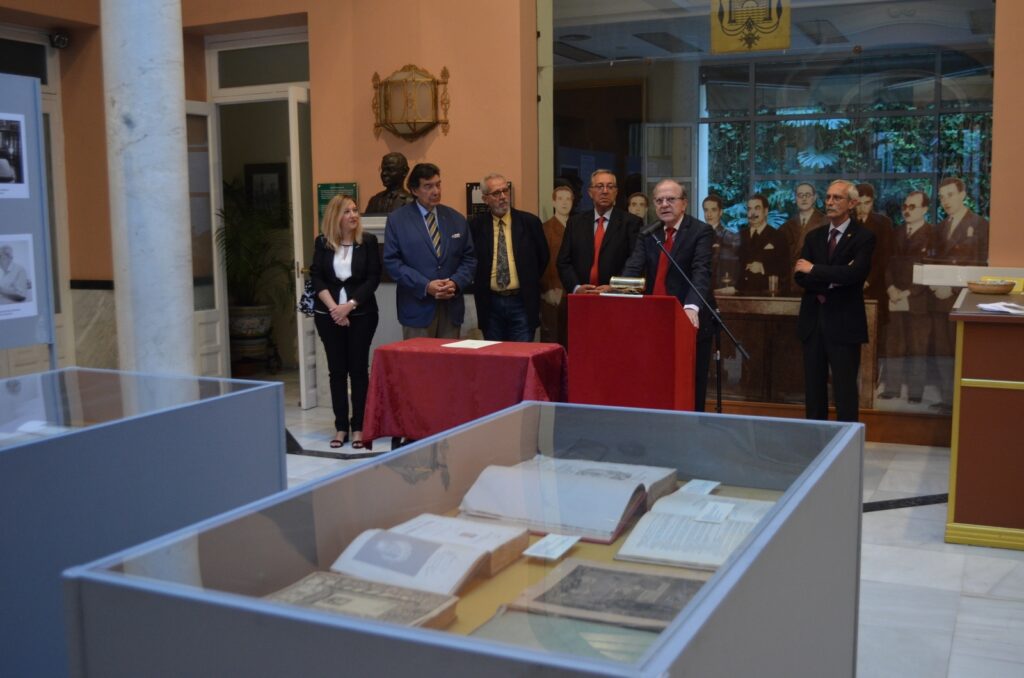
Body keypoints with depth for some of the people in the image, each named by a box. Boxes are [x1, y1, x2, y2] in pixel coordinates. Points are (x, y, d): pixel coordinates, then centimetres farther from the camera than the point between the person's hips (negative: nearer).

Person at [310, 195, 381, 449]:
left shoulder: (368, 241, -1)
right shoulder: (322, 243, 3)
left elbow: (373, 279, -5)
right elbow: (316, 278, -1)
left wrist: (349, 305, -14)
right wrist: (333, 307, -14)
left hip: (361, 314, -1)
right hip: (329, 315, 1)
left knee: (358, 369, 1)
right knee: (337, 370, 5)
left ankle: (359, 427, 8)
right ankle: (341, 426, 12)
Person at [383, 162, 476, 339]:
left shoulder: (457, 219, 11)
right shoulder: (397, 220, 1)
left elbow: (469, 259, 12)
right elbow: (391, 261, -5)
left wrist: (456, 282, -9)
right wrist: (425, 286, -15)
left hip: (451, 307, 3)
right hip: (417, 308, -3)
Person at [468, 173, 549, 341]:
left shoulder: (530, 222, 0)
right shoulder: (476, 225, 0)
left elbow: (543, 258, 11)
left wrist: (529, 283, 9)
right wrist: (479, 286, 5)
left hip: (522, 303, -1)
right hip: (490, 304, 1)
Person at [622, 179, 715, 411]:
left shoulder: (701, 232, -6)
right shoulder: (648, 234, 11)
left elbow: (701, 272, -21)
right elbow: (633, 268, -2)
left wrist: (692, 306, -38)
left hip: (689, 320, -4)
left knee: (691, 391, 3)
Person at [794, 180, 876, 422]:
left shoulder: (863, 237, -3)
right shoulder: (814, 236, 12)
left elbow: (855, 273, -19)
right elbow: (800, 275, 1)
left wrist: (814, 270, -12)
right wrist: (832, 280, -14)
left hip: (844, 323, -5)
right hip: (813, 320, 5)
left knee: (844, 389, -2)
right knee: (813, 387, 10)